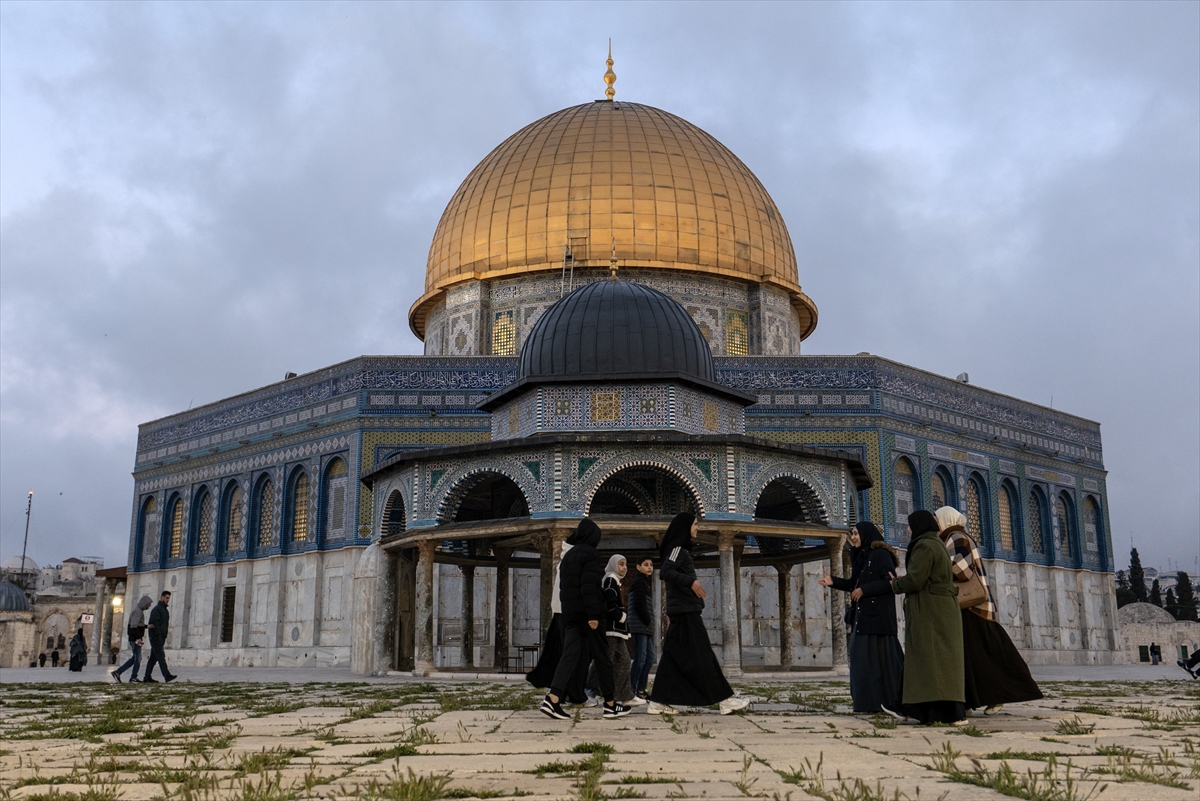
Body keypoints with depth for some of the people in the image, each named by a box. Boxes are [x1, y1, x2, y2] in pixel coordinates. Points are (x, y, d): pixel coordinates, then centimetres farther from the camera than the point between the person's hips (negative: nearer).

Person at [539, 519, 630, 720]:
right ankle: (610, 704, 10)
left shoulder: (568, 555, 17)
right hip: (586, 611, -7)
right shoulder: (590, 554, -9)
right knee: (601, 656, 3)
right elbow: (589, 586, -18)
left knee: (570, 655, 1)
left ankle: (553, 698, -16)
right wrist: (593, 615, -20)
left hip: (569, 612, 7)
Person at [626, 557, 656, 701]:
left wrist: (650, 623, 10)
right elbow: (639, 605, -17)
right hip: (640, 627, -10)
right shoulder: (639, 581, -7)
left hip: (646, 627, 10)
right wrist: (647, 621, -10)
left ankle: (641, 689, 12)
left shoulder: (645, 583, 23)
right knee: (640, 659, -11)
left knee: (650, 657, 9)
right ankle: (631, 690, -8)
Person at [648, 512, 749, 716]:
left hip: (682, 610, 10)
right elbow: (666, 571, -23)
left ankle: (658, 702, 4)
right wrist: (690, 582, -32)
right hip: (685, 610, -10)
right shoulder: (677, 547, -9)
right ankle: (725, 700, -5)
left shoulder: (681, 549, 20)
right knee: (701, 657, -7)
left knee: (674, 656, 6)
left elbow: (668, 573, 21)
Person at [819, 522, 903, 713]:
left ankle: (889, 701, -1)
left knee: (878, 656, -7)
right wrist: (834, 582, 5)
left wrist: (864, 590, -18)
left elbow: (890, 581, -18)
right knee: (863, 656, 7)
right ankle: (870, 700, 10)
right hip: (863, 615, 9)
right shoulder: (862, 556, 17)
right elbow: (854, 584, 17)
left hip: (878, 616, -9)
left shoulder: (880, 554, -10)